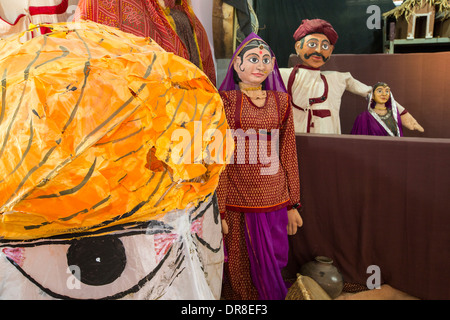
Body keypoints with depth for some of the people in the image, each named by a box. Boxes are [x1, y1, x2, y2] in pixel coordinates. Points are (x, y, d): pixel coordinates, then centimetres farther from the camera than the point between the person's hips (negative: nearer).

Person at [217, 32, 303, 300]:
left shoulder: (281, 101, 8)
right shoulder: (226, 100, -2)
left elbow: (289, 155, 9)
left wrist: (293, 205, 9)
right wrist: (219, 211, -11)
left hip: (275, 201, 3)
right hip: (237, 203, -3)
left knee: (271, 266, 14)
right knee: (240, 273, 10)